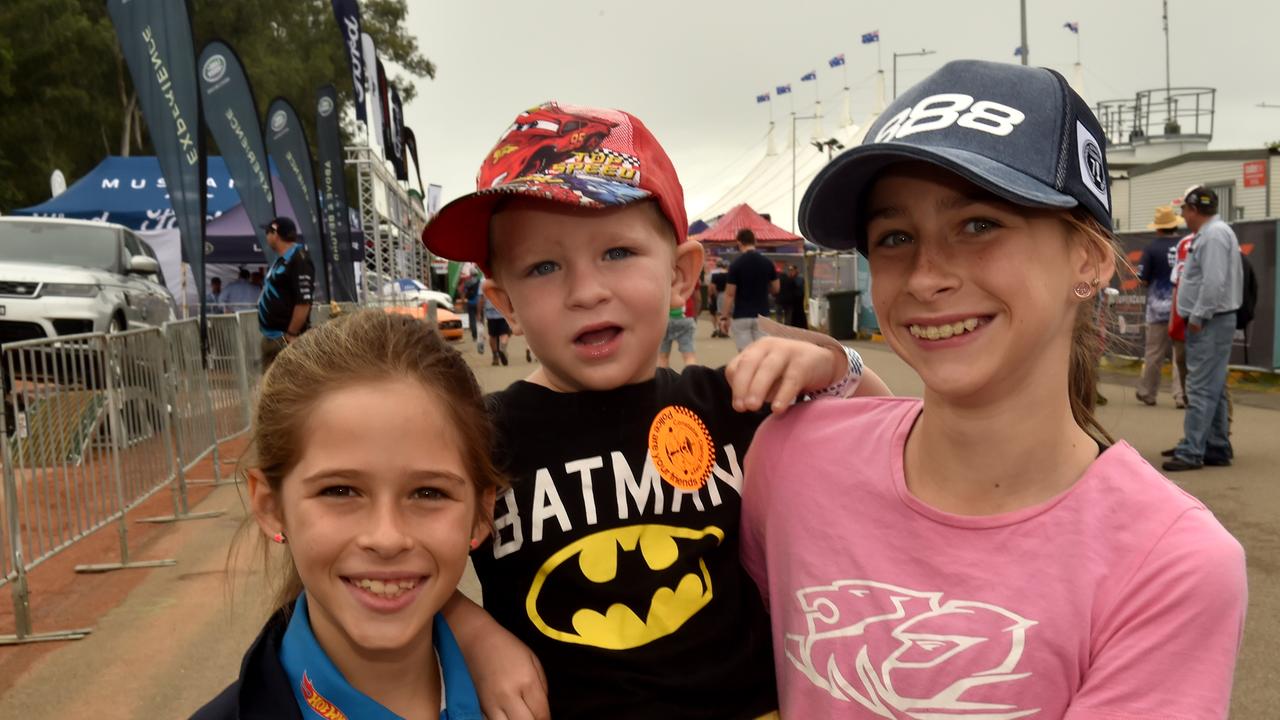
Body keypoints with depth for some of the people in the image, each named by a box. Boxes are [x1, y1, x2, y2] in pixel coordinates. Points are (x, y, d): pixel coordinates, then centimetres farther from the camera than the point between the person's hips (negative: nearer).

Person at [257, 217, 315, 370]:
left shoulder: (298, 260, -14)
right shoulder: (280, 260, 16)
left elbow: (303, 302, -21)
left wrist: (291, 336, -21)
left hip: (286, 339, -10)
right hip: (270, 337, 10)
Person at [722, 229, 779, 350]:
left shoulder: (736, 264, -10)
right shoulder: (767, 263, 1)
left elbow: (730, 294, -9)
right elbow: (775, 289, 10)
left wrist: (725, 316, -1)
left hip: (741, 316, -3)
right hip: (762, 315, 3)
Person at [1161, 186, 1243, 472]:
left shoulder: (1214, 235, -15)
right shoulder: (1212, 232, 17)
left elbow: (1214, 282, -23)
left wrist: (1198, 316, -17)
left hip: (1210, 323, -11)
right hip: (1210, 321, 11)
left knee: (1201, 388, -10)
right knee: (1214, 389, 14)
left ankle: (1192, 452, -10)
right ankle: (1217, 448, 20)